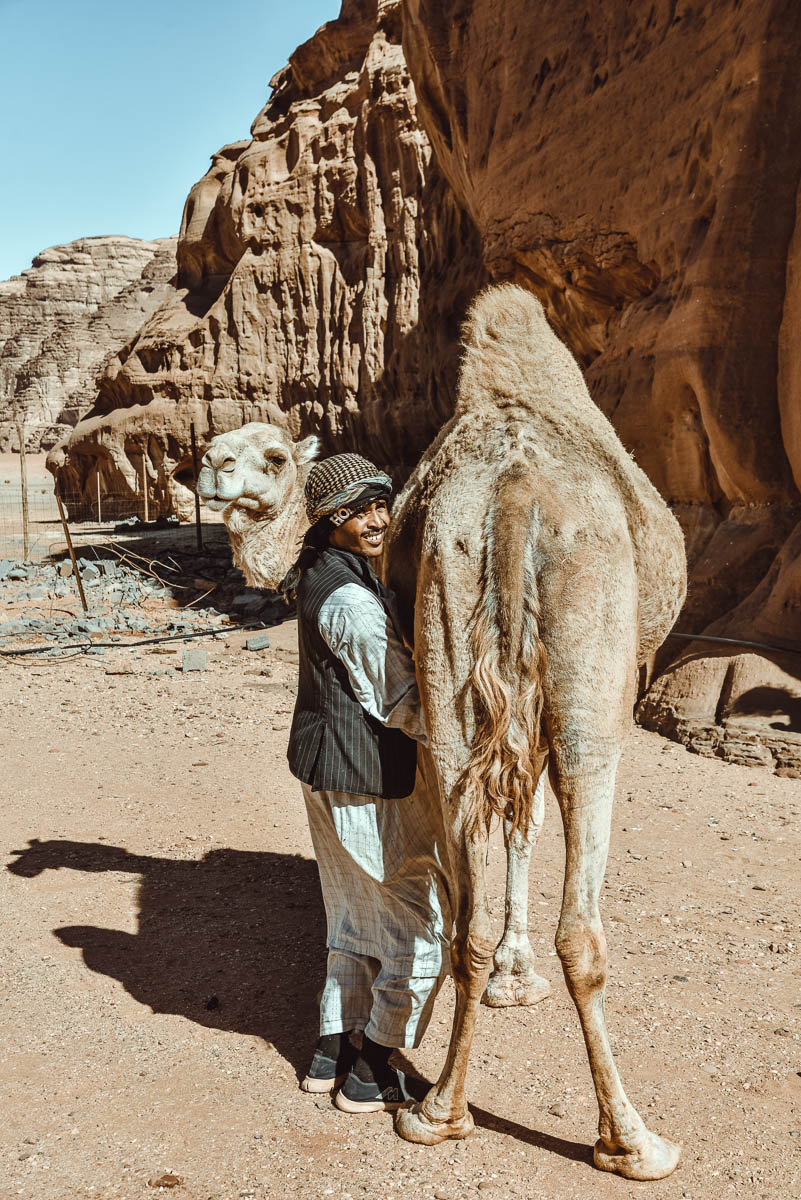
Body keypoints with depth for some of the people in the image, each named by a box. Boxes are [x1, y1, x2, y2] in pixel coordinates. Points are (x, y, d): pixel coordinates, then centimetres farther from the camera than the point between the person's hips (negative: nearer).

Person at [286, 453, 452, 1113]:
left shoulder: (324, 575, 8)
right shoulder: (351, 599, -23)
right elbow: (403, 702, -20)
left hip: (328, 768, 10)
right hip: (365, 779, -10)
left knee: (357, 921, 23)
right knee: (424, 928, 6)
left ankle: (330, 1054, 34)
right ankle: (371, 1076, 18)